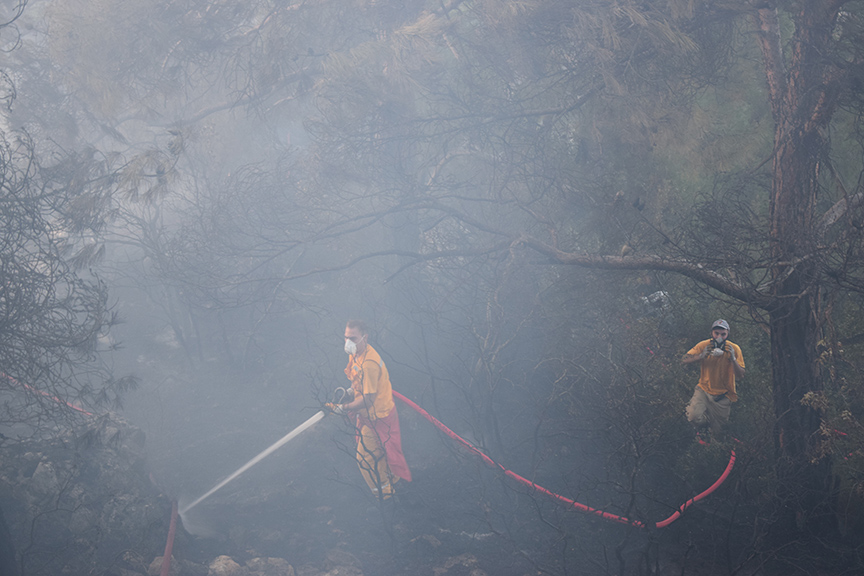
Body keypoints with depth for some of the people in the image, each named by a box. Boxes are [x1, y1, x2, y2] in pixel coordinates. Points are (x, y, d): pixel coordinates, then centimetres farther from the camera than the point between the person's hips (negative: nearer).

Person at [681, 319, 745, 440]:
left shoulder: (734, 348, -14)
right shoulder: (704, 345, -13)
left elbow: (740, 375, -18)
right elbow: (684, 360, -17)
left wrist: (733, 359, -35)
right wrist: (701, 356, -33)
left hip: (723, 395, 0)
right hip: (704, 389, 0)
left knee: (717, 433, 8)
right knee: (694, 417, -25)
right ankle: (701, 426, 13)